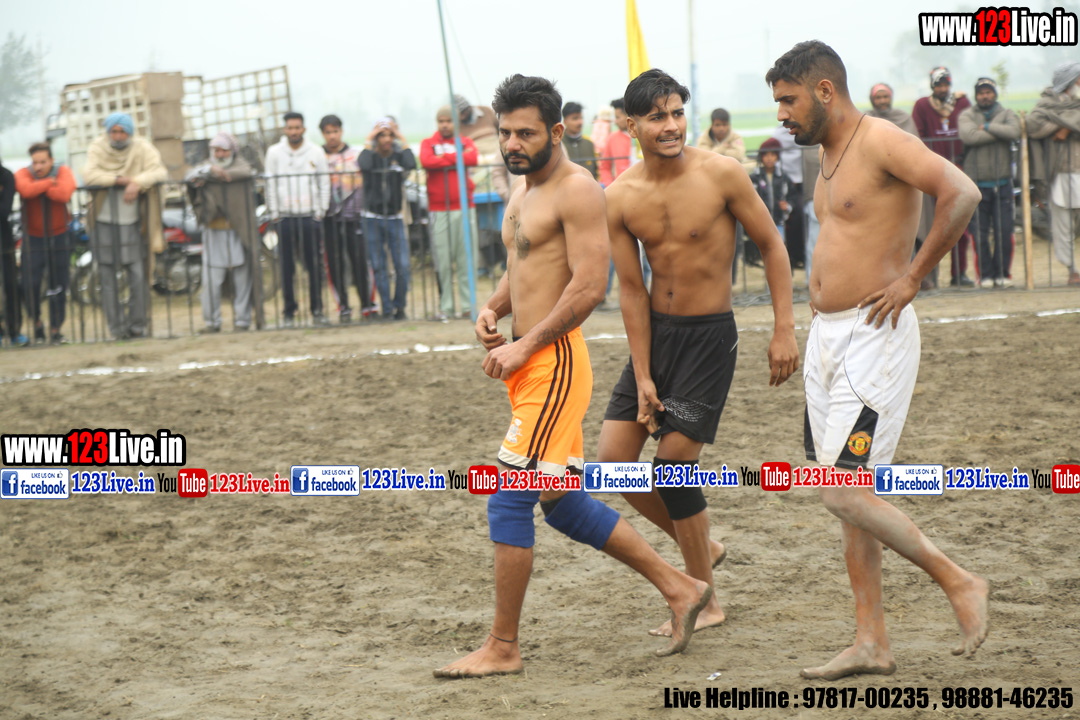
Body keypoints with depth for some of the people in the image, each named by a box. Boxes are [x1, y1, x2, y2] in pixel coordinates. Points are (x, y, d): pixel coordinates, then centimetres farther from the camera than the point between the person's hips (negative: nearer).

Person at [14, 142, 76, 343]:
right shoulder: (23, 174, -8)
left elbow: (64, 194, -28)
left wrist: (39, 187, -21)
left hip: (59, 236, 1)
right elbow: (26, 190, -32)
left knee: (59, 287, 4)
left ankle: (55, 329, 15)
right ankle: (36, 322, 14)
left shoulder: (63, 172, -7)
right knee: (31, 285, -10)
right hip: (33, 237, -1)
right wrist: (49, 182, -23)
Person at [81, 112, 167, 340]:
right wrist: (119, 179, -21)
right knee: (108, 278, 1)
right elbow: (89, 175, -17)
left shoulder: (142, 148, -2)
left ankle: (137, 325, 5)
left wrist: (137, 182, -29)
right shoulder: (98, 149, -2)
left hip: (131, 222, 0)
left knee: (138, 275, -6)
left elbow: (159, 171, -13)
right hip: (104, 222, 0)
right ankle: (116, 327, 6)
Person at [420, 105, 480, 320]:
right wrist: (456, 159, -7)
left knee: (467, 259, 0)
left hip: (465, 208, 1)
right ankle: (445, 307, 2)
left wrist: (444, 158, -7)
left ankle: (468, 305, 5)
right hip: (439, 210, -1)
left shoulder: (465, 142, 12)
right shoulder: (428, 143, 9)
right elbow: (426, 161, -12)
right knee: (443, 262, -3)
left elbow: (473, 158, -10)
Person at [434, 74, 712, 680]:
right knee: (564, 504, 13)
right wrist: (493, 310, 7)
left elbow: (589, 286, -19)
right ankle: (680, 588, 22)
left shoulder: (577, 190, -12)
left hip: (554, 361, -10)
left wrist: (525, 346, -19)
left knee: (510, 501, -9)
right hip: (531, 364, 10)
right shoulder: (525, 189, 17)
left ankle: (503, 648, -2)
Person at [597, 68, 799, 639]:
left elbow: (772, 246, -5)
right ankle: (701, 547, 24)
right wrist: (642, 379, -4)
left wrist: (784, 330, -10)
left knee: (672, 463, -9)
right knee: (613, 460, 1)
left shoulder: (721, 174, -14)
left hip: (710, 335, -5)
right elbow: (631, 289, -1)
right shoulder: (620, 198, -5)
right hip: (654, 331, 5)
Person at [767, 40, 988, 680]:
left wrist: (912, 279, -20)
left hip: (874, 336, -10)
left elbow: (963, 194, -27)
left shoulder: (882, 142, -14)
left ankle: (959, 582, 4)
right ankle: (872, 643, 15)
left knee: (846, 495, -13)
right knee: (848, 494, 9)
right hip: (827, 336, 10)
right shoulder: (829, 152, 14)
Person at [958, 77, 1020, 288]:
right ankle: (985, 274, 7)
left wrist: (987, 127, -9)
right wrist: (998, 133, -9)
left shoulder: (1006, 114, 10)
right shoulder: (967, 116, 5)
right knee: (980, 233, -2)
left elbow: (1014, 131, -12)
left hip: (1002, 182, 1)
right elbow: (968, 136, -16)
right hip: (976, 183, -1)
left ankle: (1002, 273, 9)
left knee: (1004, 231, -2)